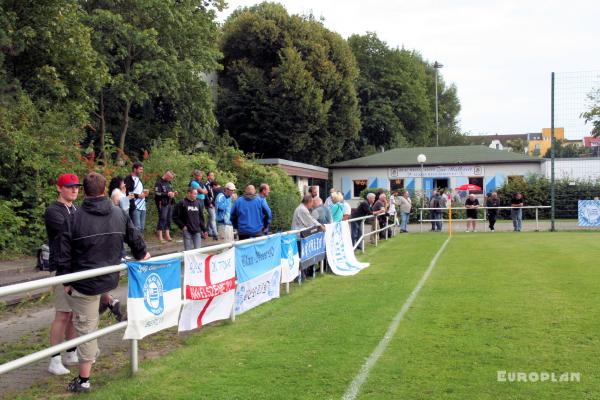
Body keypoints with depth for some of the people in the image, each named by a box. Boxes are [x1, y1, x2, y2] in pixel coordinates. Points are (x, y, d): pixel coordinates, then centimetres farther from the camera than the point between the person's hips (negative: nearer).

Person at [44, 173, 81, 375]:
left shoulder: (77, 210, 17)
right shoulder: (53, 211, -7)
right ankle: (55, 360, 0)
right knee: (63, 314, -7)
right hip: (64, 268, -7)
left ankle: (72, 353, 23)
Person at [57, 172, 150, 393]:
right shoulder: (120, 214, -4)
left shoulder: (74, 219, -14)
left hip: (84, 284, -4)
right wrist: (142, 254, 29)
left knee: (86, 328, 6)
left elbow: (64, 256, -9)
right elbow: (136, 239, 8)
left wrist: (66, 282, 3)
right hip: (110, 279, 4)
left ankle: (83, 380, 14)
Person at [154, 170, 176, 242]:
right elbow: (157, 193, -17)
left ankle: (167, 236, 16)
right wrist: (167, 194, -21)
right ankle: (160, 237, -3)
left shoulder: (168, 182, 17)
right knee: (162, 219, -7)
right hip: (162, 204, -8)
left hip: (169, 203, 8)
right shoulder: (159, 182, -9)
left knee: (169, 220, 9)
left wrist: (173, 193, 8)